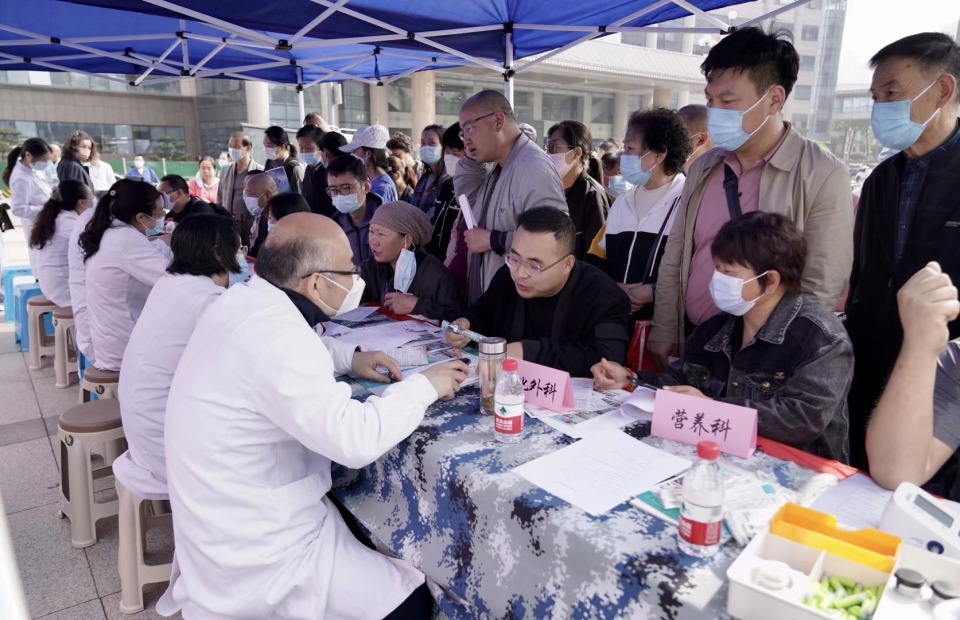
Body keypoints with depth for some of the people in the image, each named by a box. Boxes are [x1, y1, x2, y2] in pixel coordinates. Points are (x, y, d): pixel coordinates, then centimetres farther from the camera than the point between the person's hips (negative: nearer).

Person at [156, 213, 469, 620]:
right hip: (253, 553, -9)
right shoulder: (275, 335, -30)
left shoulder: (241, 303, 0)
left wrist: (348, 358, 6)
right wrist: (424, 386, -19)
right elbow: (355, 440, -34)